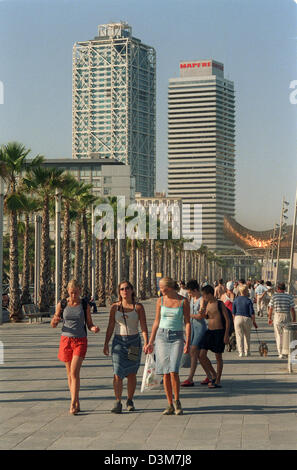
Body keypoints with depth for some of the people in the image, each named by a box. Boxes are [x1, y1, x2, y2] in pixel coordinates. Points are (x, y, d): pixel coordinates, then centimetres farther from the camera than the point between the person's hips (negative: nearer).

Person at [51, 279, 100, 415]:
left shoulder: (85, 306, 0)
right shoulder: (62, 305, 1)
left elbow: (89, 325, 6)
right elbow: (53, 325, 5)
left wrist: (94, 328, -17)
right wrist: (55, 320, -19)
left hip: (80, 341, -2)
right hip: (66, 339, 2)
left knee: (74, 372, -14)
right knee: (70, 373, 8)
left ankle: (73, 404, -12)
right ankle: (77, 403, 19)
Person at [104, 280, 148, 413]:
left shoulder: (138, 307, 0)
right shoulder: (115, 307, 3)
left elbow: (144, 326, -3)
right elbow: (110, 327, 6)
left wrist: (146, 343, -14)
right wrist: (106, 344, 1)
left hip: (134, 342, 0)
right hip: (118, 342, 0)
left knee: (131, 374, 6)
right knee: (118, 373, -10)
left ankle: (130, 401, 22)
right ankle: (118, 403, -7)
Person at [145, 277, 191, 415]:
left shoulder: (183, 301, -2)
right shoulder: (161, 301, 6)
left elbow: (187, 323, -1)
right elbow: (156, 322, 12)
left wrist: (188, 343, -8)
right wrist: (150, 342, 11)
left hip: (177, 338, -3)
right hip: (162, 336, 3)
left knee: (173, 371, -15)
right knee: (165, 373, 0)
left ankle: (177, 401, 4)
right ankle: (170, 405, 8)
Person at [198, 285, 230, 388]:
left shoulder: (220, 304, -10)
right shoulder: (206, 304, 9)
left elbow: (227, 320, -9)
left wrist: (226, 335, -15)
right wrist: (202, 312, 1)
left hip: (219, 332, -7)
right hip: (209, 331, 7)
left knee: (218, 357, 2)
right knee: (201, 355, -1)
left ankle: (218, 381, 13)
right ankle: (213, 375, 17)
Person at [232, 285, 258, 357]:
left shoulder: (236, 300, 1)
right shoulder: (248, 301, -6)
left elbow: (233, 312, 4)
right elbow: (252, 313, -7)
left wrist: (234, 320, 15)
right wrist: (254, 322, 3)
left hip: (238, 318, 1)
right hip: (247, 319, -1)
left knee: (239, 336, 3)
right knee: (247, 336, 16)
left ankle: (240, 352, -5)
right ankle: (247, 352, 21)